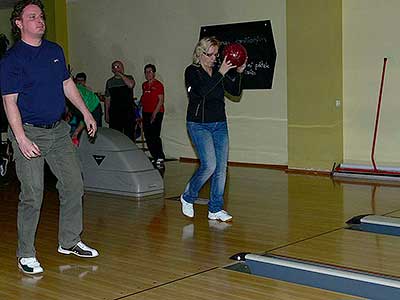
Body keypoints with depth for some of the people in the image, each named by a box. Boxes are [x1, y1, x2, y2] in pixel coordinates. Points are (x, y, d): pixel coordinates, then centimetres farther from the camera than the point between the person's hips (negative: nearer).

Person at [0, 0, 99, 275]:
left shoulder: (55, 51, 11)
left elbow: (67, 84, 21)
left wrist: (86, 113, 18)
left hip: (58, 130, 7)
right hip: (29, 132, -6)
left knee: (74, 185, 9)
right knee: (32, 195, -5)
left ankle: (69, 242, 25)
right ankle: (26, 255, 9)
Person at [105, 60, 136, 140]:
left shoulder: (129, 78, 7)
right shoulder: (109, 82, 14)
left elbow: (131, 85, -18)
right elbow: (107, 99, 15)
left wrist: (120, 74, -13)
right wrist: (107, 114, 10)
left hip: (128, 112, -2)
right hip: (114, 114, 2)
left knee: (129, 136, -4)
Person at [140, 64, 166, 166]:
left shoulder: (158, 85, -5)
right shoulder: (144, 85, 15)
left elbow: (161, 100, -10)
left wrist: (154, 114, -16)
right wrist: (140, 103, 10)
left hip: (156, 113, -7)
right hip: (146, 113, 7)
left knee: (154, 136, -13)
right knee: (148, 137, 6)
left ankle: (160, 158, -8)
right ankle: (155, 158, 14)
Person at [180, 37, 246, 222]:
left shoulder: (219, 71, 10)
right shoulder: (192, 71, -4)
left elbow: (235, 92, 4)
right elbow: (201, 91, -22)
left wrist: (238, 73, -12)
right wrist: (220, 73, -25)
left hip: (220, 124, 6)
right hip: (199, 124, -5)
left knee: (221, 167, 1)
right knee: (209, 165, -15)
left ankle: (215, 209, 10)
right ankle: (188, 197, 9)